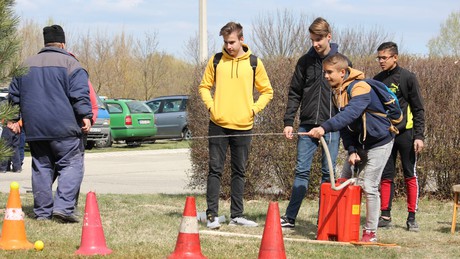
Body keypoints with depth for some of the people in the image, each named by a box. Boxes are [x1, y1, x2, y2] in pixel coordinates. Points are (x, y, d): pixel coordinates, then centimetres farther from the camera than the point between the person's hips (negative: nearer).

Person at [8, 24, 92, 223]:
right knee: (71, 164, -3)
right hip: (63, 127, -5)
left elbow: (14, 95, 19)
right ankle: (63, 206, -18)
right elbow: (79, 93, -11)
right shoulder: (69, 63, -2)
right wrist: (85, 116, -10)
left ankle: (42, 212, 8)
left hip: (34, 129, 5)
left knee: (41, 168, 10)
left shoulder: (26, 65, 15)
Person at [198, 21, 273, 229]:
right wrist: (210, 106, -2)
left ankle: (237, 215, 15)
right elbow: (204, 86, 13)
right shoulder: (216, 61, 4)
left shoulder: (254, 63, 3)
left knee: (239, 172, 8)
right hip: (219, 124, -1)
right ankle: (212, 215, -1)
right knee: (215, 170, -3)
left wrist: (254, 109, -2)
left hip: (243, 126, 1)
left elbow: (267, 91, 11)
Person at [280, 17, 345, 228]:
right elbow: (295, 94, 9)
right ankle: (290, 217, 3)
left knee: (328, 172, 2)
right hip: (307, 125, 2)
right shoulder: (305, 62, 7)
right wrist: (288, 122, 1)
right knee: (302, 170, 1)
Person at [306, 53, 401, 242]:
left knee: (368, 186, -11)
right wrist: (351, 150, -11)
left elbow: (350, 114, -43)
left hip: (379, 142, -9)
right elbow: (345, 126, 3)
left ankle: (370, 232, 0)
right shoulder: (337, 92, 2)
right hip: (358, 143, 9)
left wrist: (325, 128, -55)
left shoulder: (360, 88, -25)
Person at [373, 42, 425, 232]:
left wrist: (419, 136, -10)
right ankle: (385, 216, 7)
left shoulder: (407, 78, -4)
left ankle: (412, 217, 3)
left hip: (405, 133, -4)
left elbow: (418, 109, -4)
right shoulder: (377, 80, 9)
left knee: (410, 176, 0)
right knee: (386, 176, 4)